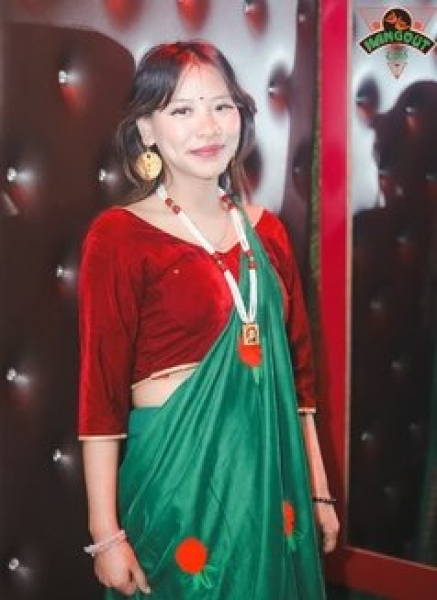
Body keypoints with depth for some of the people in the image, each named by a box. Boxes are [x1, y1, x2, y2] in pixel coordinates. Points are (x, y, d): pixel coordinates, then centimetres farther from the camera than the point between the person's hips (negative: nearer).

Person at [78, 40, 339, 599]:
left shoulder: (267, 230, 5)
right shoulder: (119, 235, -11)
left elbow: (296, 370, 10)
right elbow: (100, 393, -11)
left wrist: (318, 489, 11)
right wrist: (106, 534, -12)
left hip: (271, 468, 5)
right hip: (177, 472, -5)